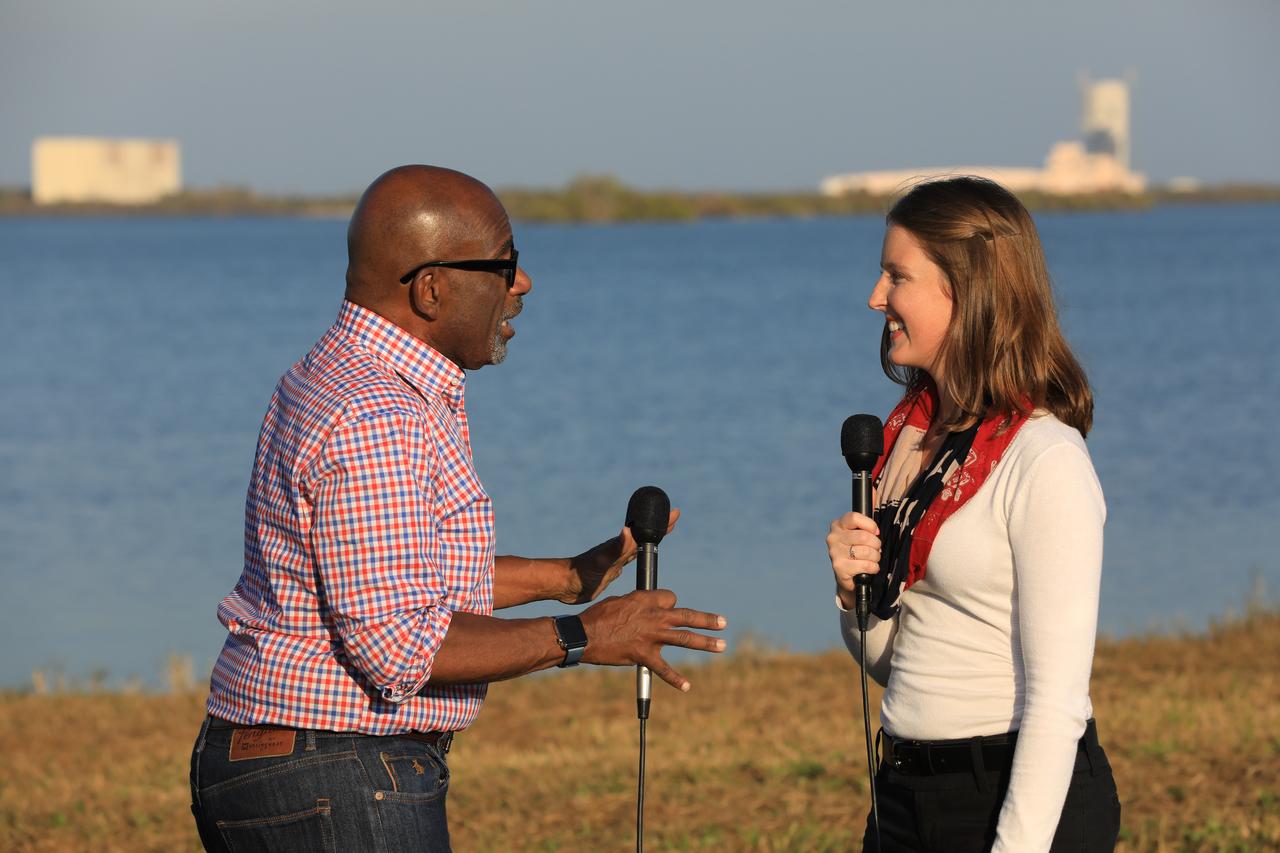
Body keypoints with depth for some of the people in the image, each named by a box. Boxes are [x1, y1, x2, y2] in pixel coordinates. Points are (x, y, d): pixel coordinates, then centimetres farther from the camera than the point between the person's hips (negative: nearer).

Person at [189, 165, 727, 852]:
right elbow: (397, 646, -24)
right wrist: (580, 638, -16)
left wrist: (567, 577, 21)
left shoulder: (330, 378, 13)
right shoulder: (375, 422, -21)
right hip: (336, 794, -11)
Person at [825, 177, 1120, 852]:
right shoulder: (911, 435, 8)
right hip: (907, 791, 7)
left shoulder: (1045, 461, -15)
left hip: (1026, 797, -7)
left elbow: (1058, 697, -18)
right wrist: (855, 592, -3)